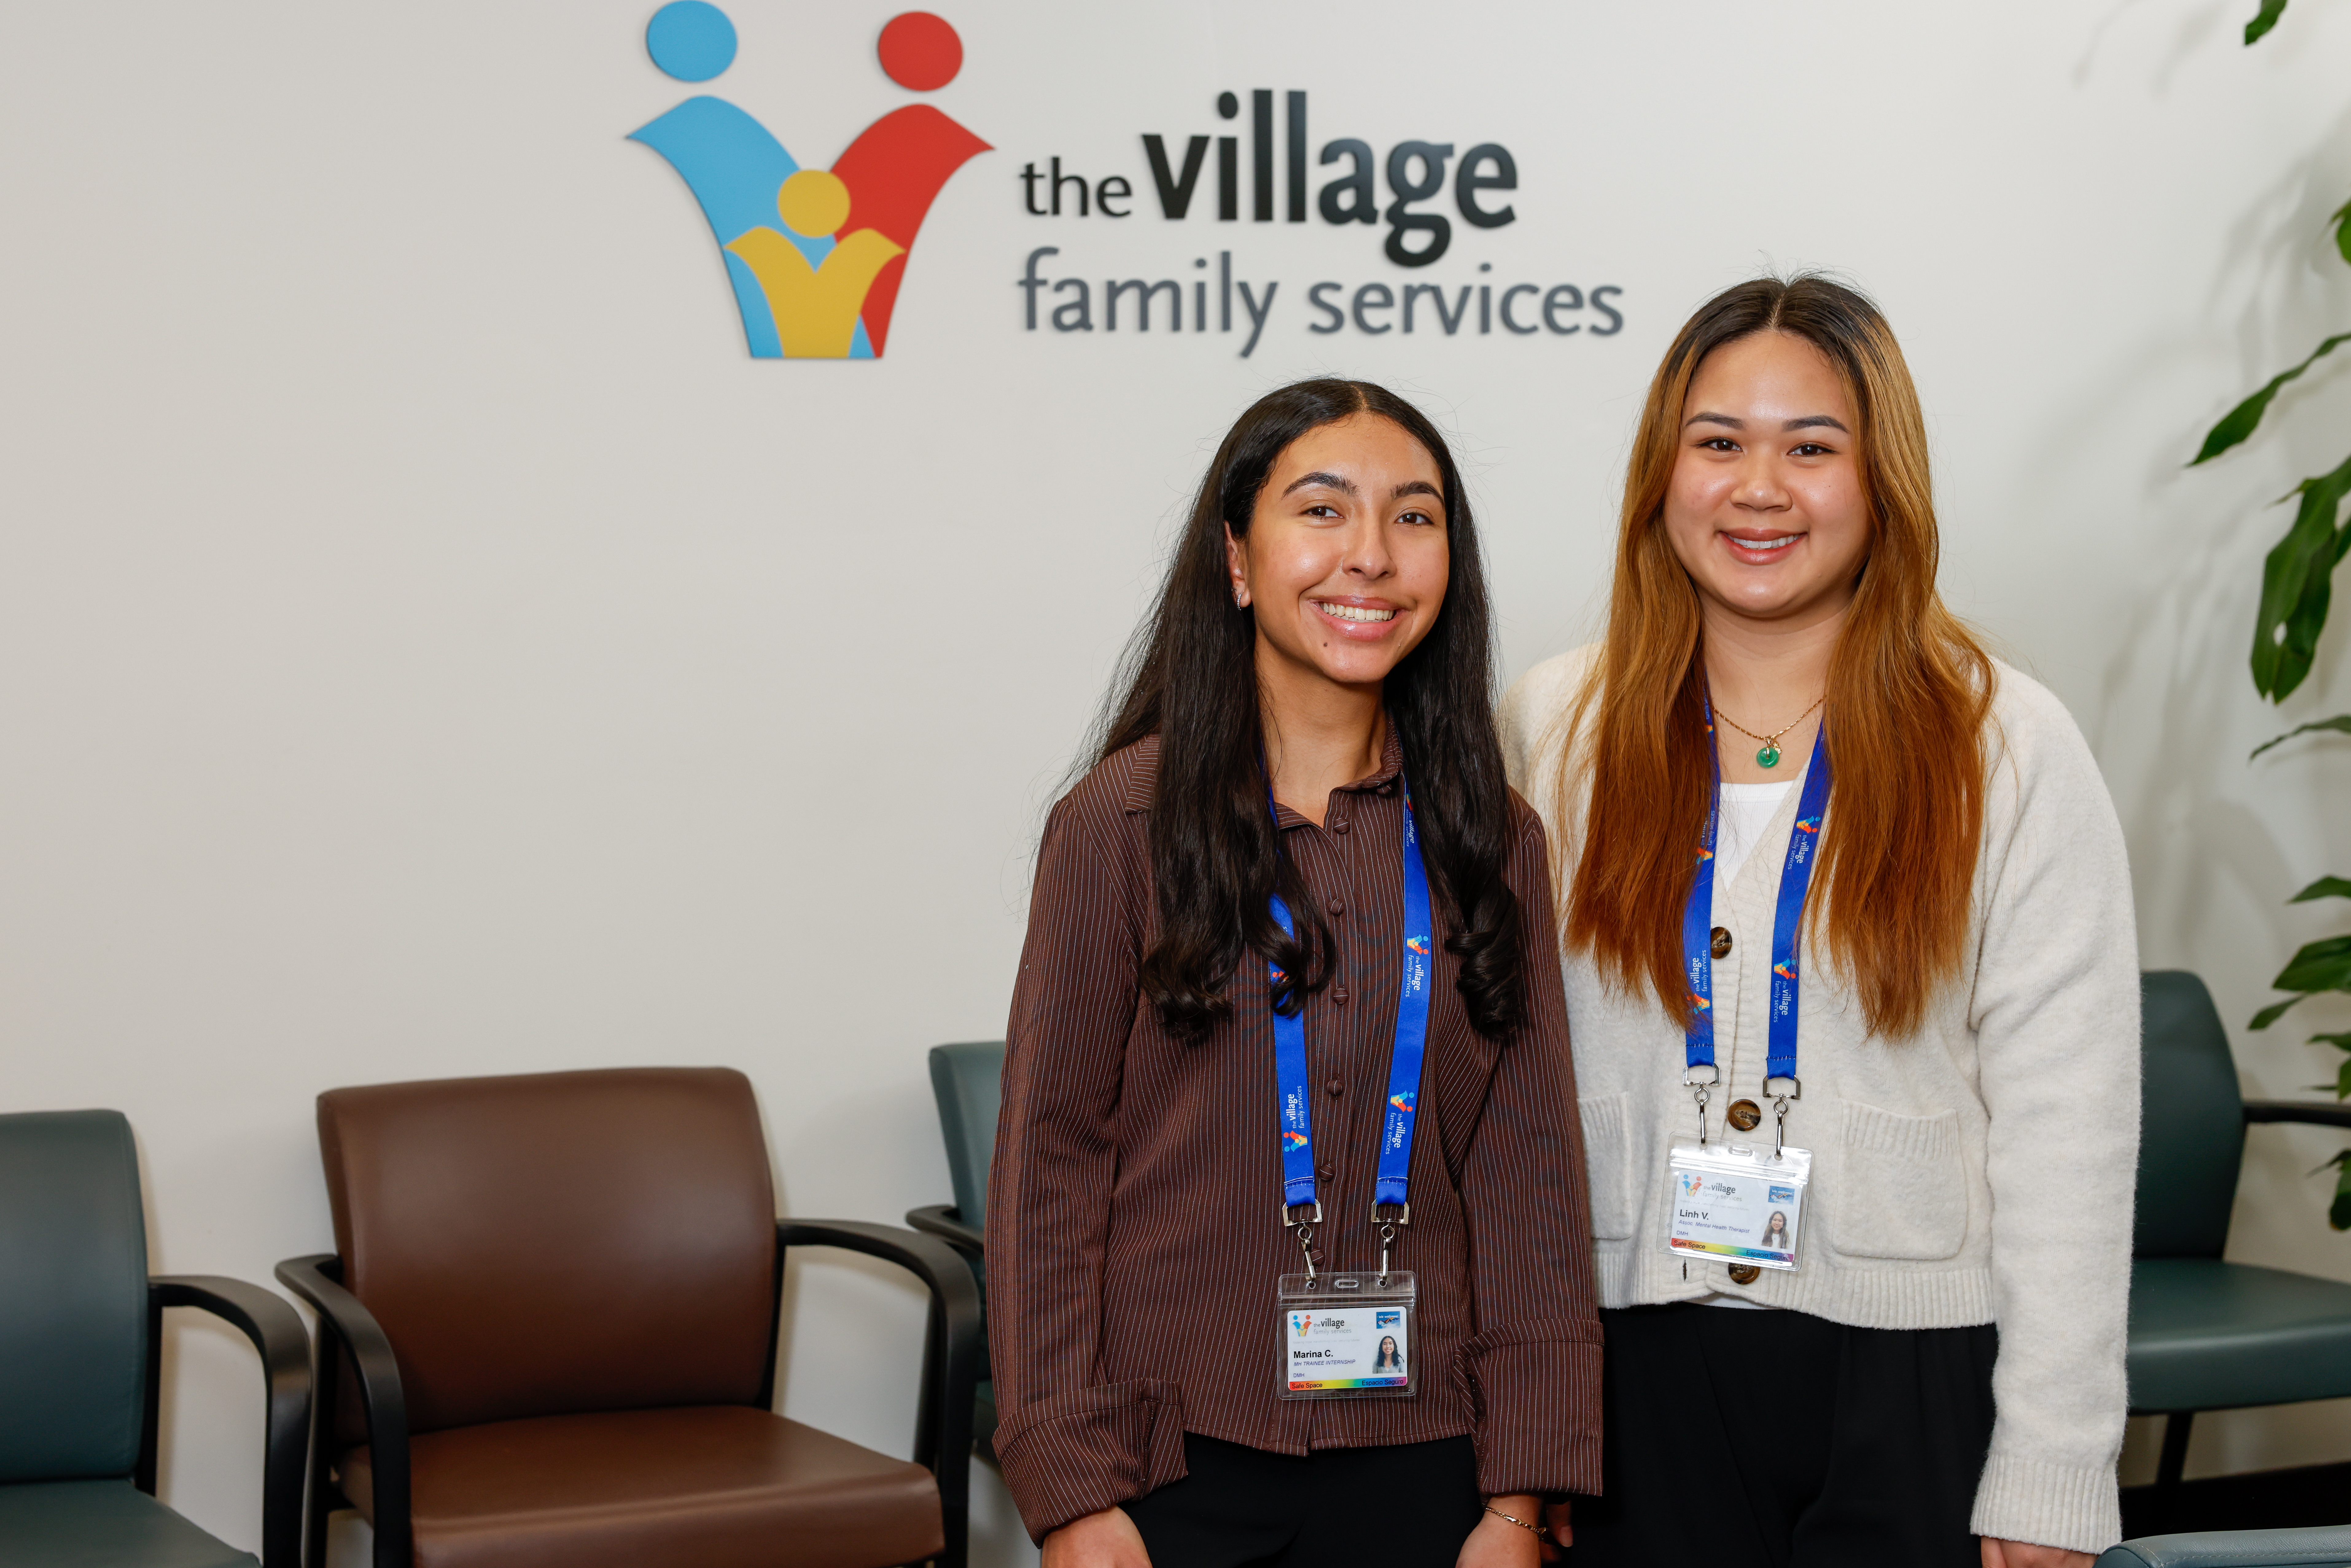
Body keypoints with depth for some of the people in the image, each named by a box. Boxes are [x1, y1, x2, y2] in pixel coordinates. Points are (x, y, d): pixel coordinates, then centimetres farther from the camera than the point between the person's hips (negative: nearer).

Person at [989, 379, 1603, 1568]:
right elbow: (1047, 1163, -5)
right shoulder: (1125, 821, -5)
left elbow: (1529, 1170, 4)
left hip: (1416, 1464, 3)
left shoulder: (1492, 841, 4)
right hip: (1174, 1455, -3)